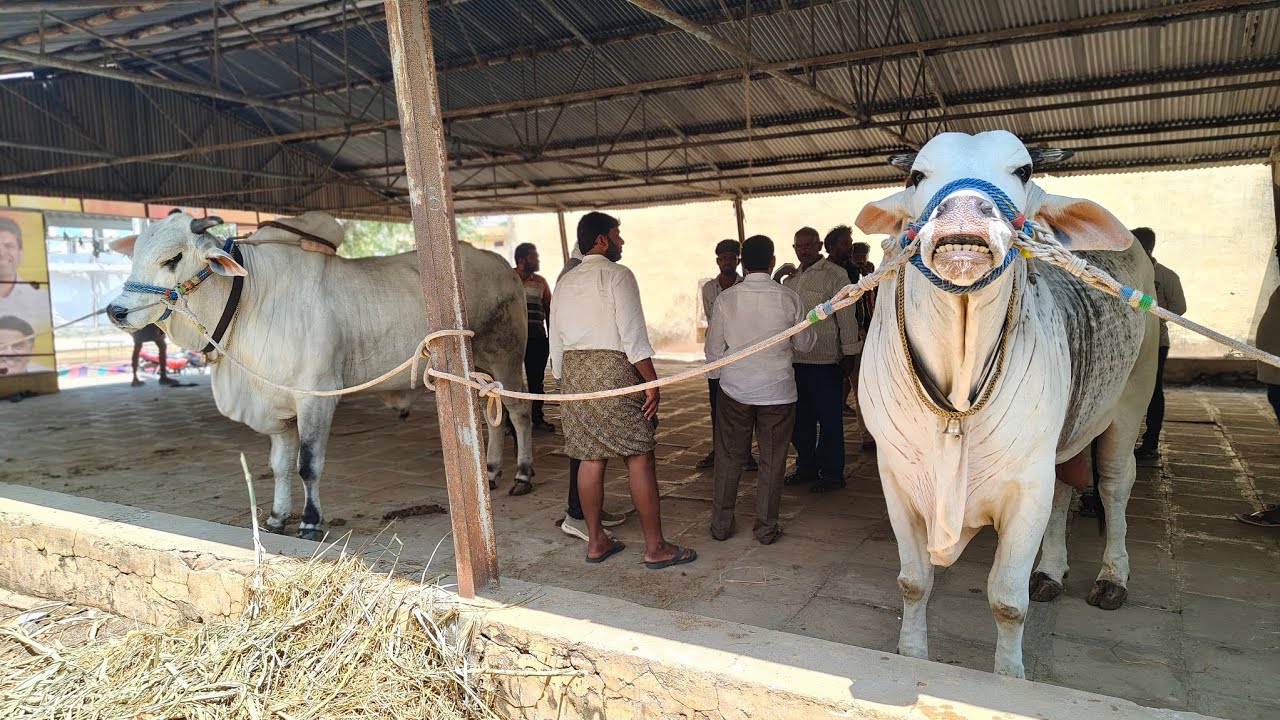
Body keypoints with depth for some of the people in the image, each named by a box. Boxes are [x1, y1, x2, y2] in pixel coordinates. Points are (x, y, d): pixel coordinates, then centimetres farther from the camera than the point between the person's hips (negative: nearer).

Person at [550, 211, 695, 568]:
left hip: (573, 370, 7)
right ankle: (655, 547, 4)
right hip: (612, 369, -7)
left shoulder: (564, 282, 15)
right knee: (640, 457, -1)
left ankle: (595, 541, 20)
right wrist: (652, 383, -11)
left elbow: (556, 340, 15)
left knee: (590, 458, 12)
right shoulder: (617, 275, -7)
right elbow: (633, 334, -14)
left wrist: (563, 382, 22)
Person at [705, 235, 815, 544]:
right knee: (772, 460, 11)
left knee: (729, 457, 13)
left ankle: (721, 524, 22)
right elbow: (805, 343, 5)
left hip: (735, 388, 1)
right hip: (777, 390, -1)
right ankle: (766, 527, 20)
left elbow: (713, 352, -1)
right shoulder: (789, 298, -8)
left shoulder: (726, 299, -8)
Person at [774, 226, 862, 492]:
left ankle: (832, 473, 15)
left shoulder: (835, 274, -7)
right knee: (800, 417, 15)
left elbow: (847, 316, -8)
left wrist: (849, 354, -9)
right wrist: (775, 279, 3)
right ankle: (806, 467, 30)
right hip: (795, 359, 7)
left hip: (825, 360, -7)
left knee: (829, 418, 4)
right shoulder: (791, 277, 14)